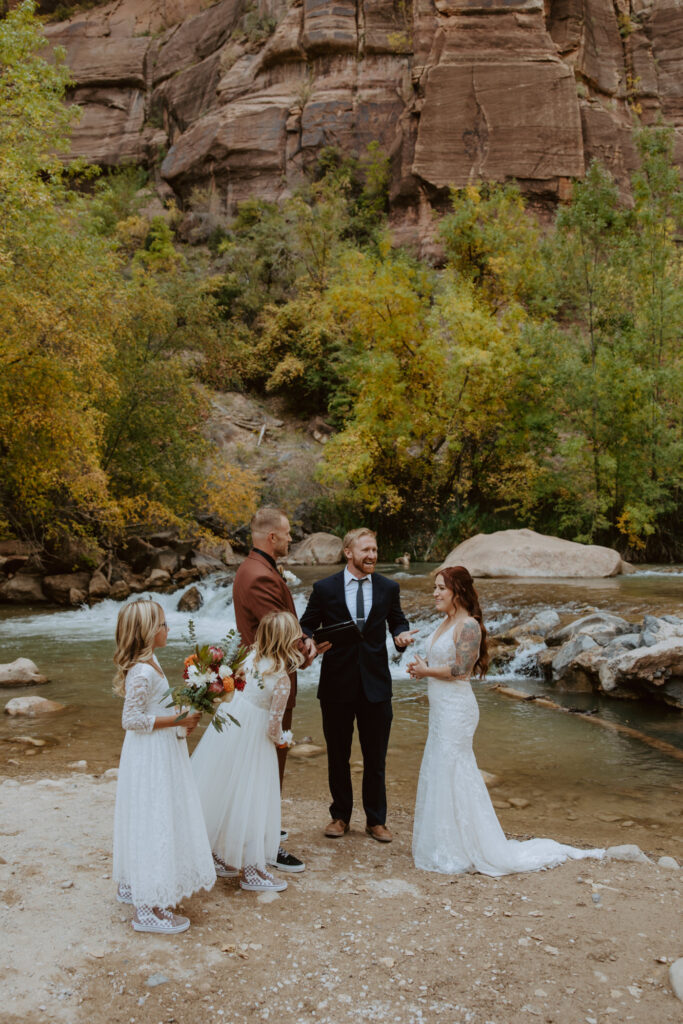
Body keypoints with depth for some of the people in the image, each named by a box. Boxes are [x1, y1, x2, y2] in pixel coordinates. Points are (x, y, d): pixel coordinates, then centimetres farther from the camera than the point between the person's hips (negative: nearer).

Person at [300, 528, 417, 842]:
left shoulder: (388, 587, 2)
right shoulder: (324, 588, -3)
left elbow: (397, 620, 14)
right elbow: (306, 626, 3)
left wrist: (401, 635, -9)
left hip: (375, 683, 1)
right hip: (337, 683, -1)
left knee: (376, 757, 9)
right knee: (337, 756, 13)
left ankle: (375, 820, 26)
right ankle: (340, 816, 32)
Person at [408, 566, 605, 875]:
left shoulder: (468, 626, -17)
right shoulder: (445, 622, 12)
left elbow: (461, 669, -23)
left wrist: (427, 670, -12)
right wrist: (421, 668, 1)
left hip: (456, 707, -10)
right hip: (441, 707, 10)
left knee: (452, 774, -1)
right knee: (437, 774, 15)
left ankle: (459, 852, 13)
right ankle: (445, 844, 29)